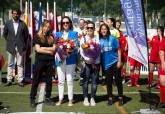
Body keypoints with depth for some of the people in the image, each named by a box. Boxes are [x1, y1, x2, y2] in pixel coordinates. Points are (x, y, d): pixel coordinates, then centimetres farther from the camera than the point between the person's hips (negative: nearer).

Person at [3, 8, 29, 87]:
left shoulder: (23, 24, -1)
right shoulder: (8, 23, 3)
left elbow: (26, 35, 6)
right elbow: (5, 34, 13)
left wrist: (23, 44, 5)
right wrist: (9, 41, 10)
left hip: (20, 47, -1)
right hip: (11, 47, 1)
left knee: (20, 64, 3)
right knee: (10, 64, 7)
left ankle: (20, 80, 8)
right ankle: (9, 80, 13)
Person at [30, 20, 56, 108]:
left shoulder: (51, 37, 11)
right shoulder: (37, 37, 1)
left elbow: (54, 48, 0)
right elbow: (38, 49, -8)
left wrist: (44, 48, -9)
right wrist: (49, 51, -5)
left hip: (50, 62, 4)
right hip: (40, 61, -3)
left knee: (49, 80, 7)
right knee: (36, 80, 1)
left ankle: (47, 98, 16)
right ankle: (32, 99, 7)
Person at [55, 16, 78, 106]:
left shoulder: (74, 33, 8)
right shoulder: (58, 34, 15)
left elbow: (76, 45, -1)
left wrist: (70, 52, -19)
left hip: (70, 59, -2)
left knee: (70, 80, -2)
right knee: (60, 81, 4)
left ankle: (70, 100, 5)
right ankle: (60, 99, 12)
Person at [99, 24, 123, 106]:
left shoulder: (112, 39, -6)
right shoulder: (99, 40, 2)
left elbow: (118, 50, -2)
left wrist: (119, 61, -7)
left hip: (115, 62, -2)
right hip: (106, 64, 2)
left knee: (118, 80, 3)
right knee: (108, 81, 9)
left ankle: (120, 98, 14)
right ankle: (110, 98, 19)